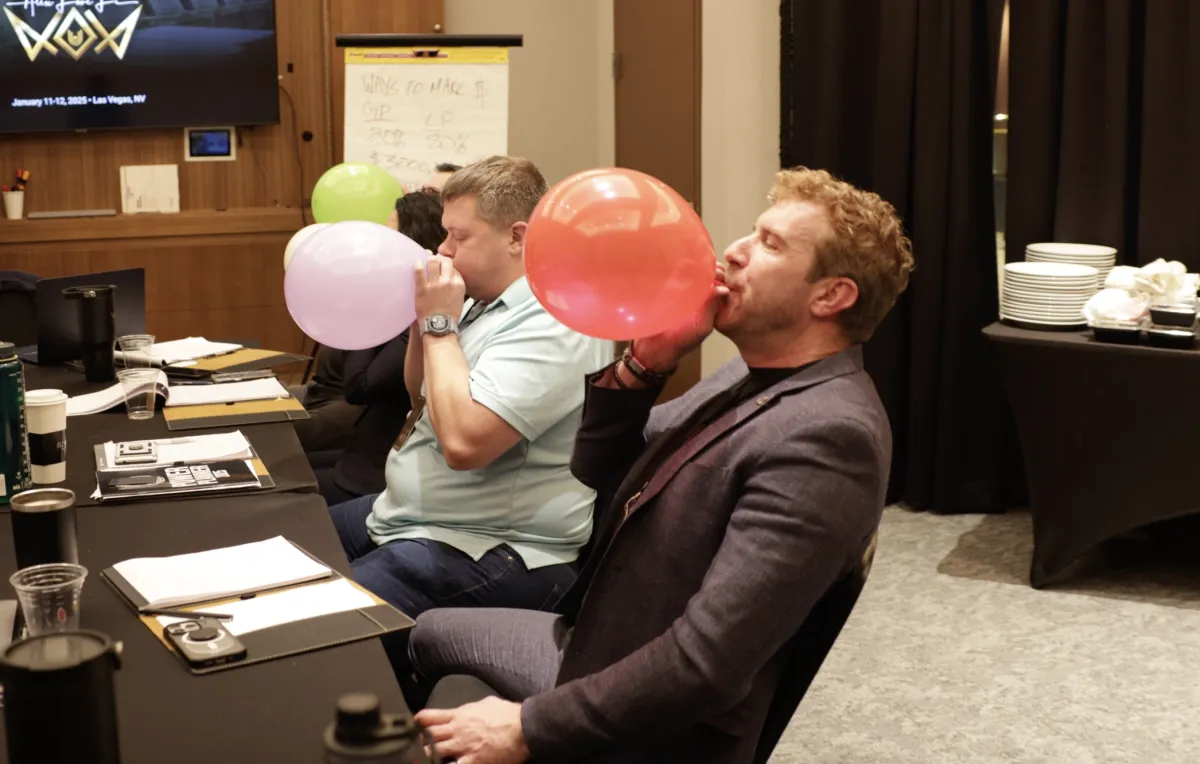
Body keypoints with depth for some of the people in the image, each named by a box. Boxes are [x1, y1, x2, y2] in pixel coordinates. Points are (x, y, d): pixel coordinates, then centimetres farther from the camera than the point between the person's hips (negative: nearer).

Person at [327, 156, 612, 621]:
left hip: (491, 553, -10)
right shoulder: (484, 301, 9)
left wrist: (438, 324, -18)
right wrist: (422, 318, 2)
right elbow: (421, 397, 21)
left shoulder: (553, 324, -21)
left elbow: (463, 441, -31)